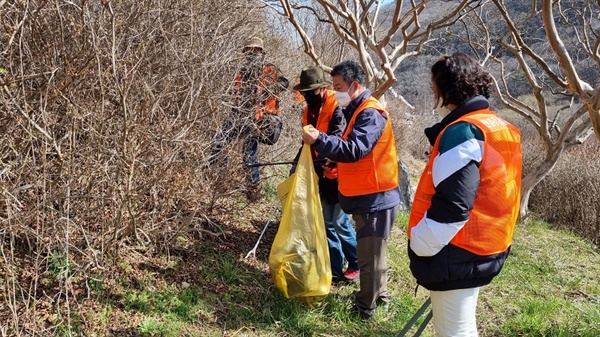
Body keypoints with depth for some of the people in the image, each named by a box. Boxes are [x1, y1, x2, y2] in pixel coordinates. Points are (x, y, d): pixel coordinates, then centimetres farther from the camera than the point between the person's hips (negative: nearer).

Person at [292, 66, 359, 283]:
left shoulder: (336, 108, -18)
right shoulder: (310, 110, 8)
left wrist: (314, 165, -34)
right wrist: (296, 165, 4)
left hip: (337, 175, -8)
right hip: (322, 176, 8)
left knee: (340, 222, -2)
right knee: (327, 223, 11)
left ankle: (357, 264, 17)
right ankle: (335, 269, 21)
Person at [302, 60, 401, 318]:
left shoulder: (371, 113, -19)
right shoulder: (358, 110, 14)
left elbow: (355, 150, -31)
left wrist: (319, 140, -38)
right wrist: (334, 163, 7)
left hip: (376, 197, -10)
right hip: (367, 195, 10)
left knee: (369, 254, 0)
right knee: (372, 250, 22)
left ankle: (365, 307, 11)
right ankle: (380, 294, 36)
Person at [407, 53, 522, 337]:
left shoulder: (462, 132, -20)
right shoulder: (498, 128, 10)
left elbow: (450, 207, -27)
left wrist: (419, 248, -14)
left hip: (457, 256, -10)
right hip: (481, 250, 10)